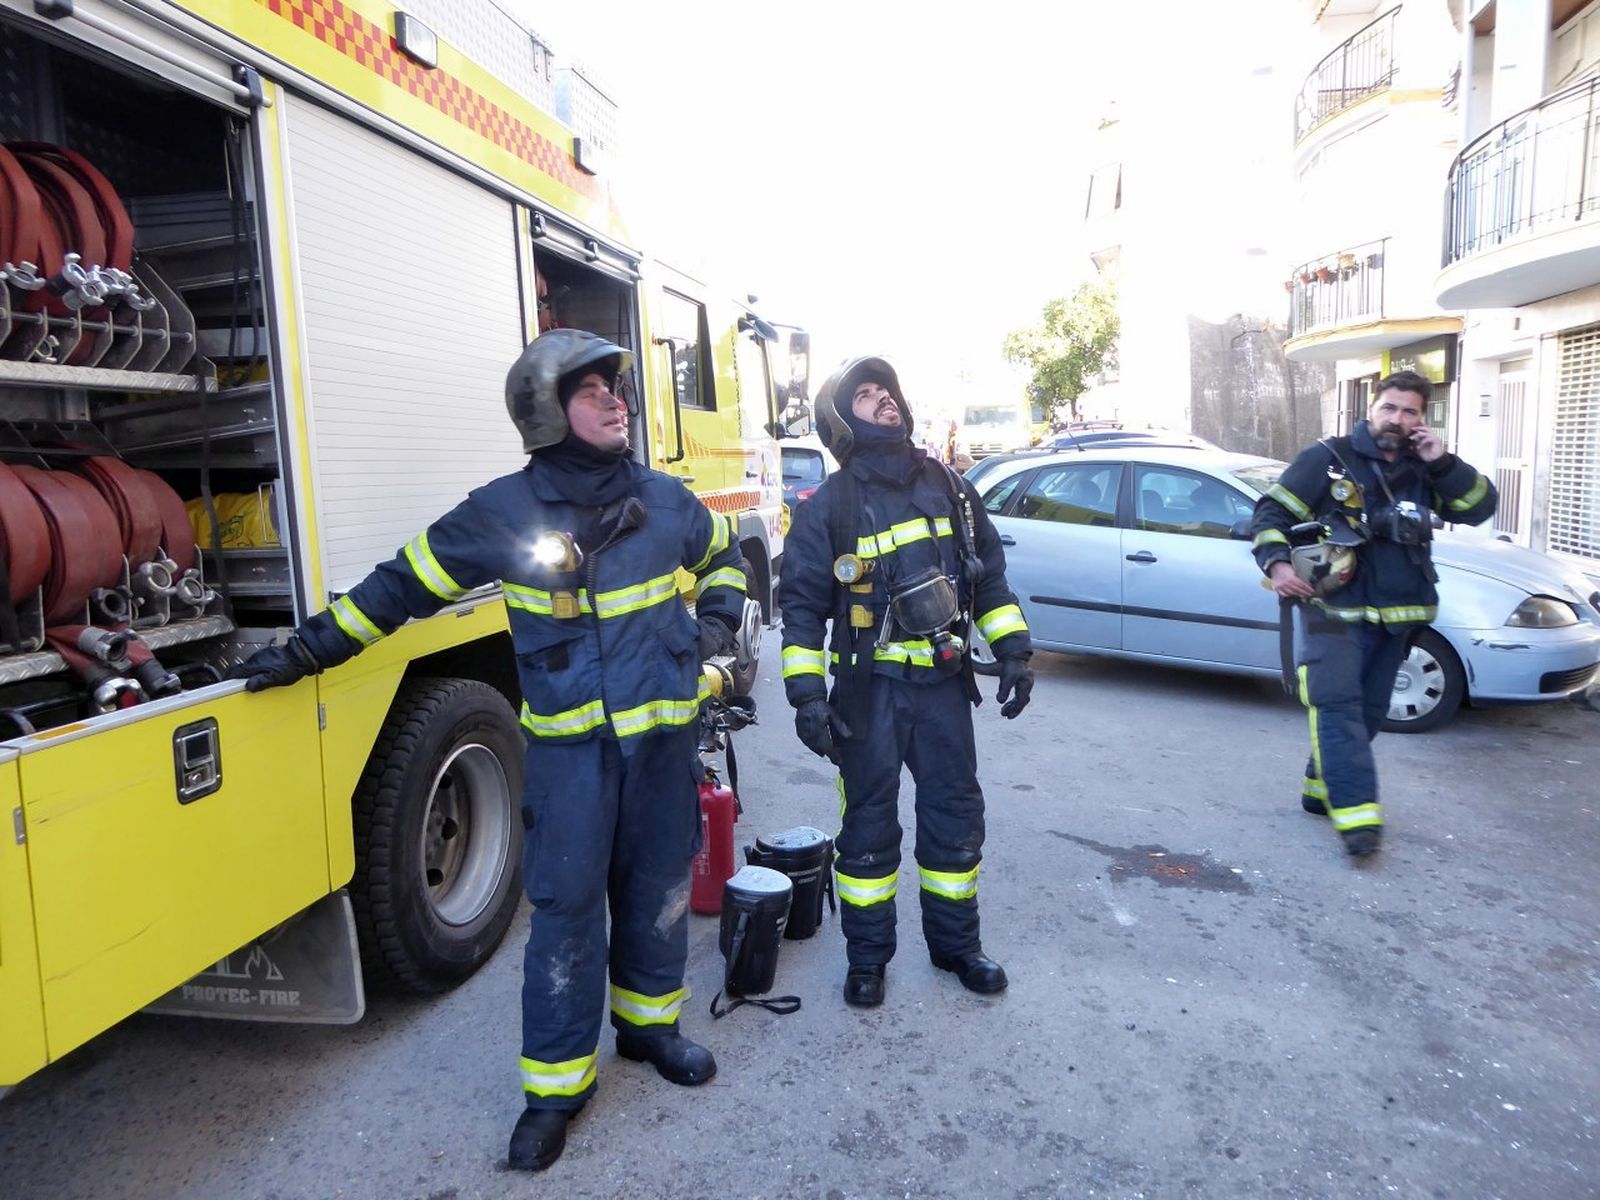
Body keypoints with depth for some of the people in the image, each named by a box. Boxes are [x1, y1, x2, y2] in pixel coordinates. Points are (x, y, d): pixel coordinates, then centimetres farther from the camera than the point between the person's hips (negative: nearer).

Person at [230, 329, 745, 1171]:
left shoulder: (663, 499, 1)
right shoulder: (504, 513, -7)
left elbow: (723, 556, 21)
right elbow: (402, 586, 1)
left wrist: (714, 627, 6)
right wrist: (308, 650, 0)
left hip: (661, 733, 3)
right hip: (569, 745, -3)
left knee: (657, 890, 15)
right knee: (565, 909, 2)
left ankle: (648, 1022, 38)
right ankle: (556, 1081, 19)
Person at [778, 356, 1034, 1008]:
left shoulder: (949, 488, 7)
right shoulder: (827, 507, -5)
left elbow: (989, 573, 13)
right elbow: (801, 605, -5)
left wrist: (1013, 651, 7)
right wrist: (806, 695, -12)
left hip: (943, 683, 4)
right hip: (870, 689, -3)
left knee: (956, 814, 12)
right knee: (869, 824, 7)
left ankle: (956, 943, 31)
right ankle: (867, 956, 24)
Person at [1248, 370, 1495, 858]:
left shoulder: (1424, 470, 13)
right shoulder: (1329, 459, -1)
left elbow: (1480, 508, 6)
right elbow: (1271, 511, -2)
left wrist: (1443, 463, -7)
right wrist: (1277, 564, -18)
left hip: (1392, 616, 6)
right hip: (1333, 608, -6)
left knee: (1368, 709, 9)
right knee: (1338, 705, -16)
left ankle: (1322, 787, 23)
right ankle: (1357, 810, -19)